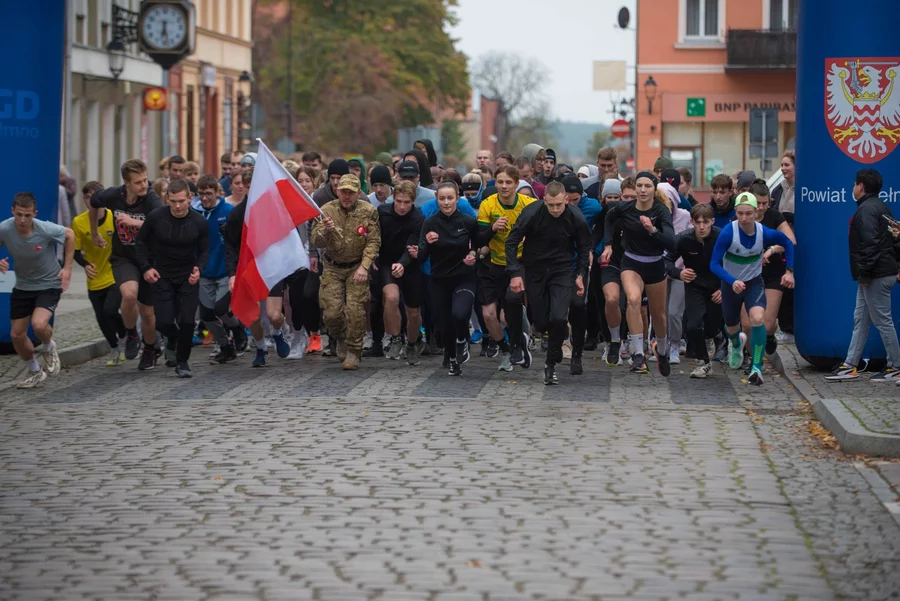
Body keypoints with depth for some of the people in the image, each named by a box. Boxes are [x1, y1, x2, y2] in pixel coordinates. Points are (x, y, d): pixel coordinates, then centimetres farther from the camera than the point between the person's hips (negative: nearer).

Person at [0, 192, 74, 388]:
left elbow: (69, 234, -4)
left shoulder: (46, 229, -25)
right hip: (23, 286, 4)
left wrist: (67, 268, -6)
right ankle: (35, 372, 31)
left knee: (39, 324, -27)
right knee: (16, 334, 5)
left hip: (49, 285, -4)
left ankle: (48, 348, 10)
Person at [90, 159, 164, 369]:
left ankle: (149, 350, 39)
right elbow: (94, 203, 13)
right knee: (130, 293, -30)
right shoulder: (113, 196, -12)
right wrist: (94, 233, 23)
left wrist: (134, 222, -42)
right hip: (123, 258, 1)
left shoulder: (152, 200, -22)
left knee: (147, 312, 9)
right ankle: (131, 335, -2)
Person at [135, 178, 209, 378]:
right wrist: (146, 267, -8)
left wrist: (199, 269, -17)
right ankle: (173, 340, 30)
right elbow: (141, 242, 3)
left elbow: (204, 251, 2)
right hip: (162, 276, 0)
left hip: (188, 277, 0)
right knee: (165, 322, -7)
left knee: (187, 321, -10)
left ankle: (182, 362, 11)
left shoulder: (199, 222, -11)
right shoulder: (155, 217, -12)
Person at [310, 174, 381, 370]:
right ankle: (341, 339, 26)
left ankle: (353, 352, 2)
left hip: (357, 267, -1)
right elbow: (316, 242, -12)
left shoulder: (369, 212, -7)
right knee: (332, 312, -5)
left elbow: (373, 242, -7)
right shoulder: (326, 211, -7)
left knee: (355, 309, -12)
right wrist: (325, 231, -36)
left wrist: (364, 267, -19)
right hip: (333, 268, 1)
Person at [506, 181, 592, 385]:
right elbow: (512, 242, -9)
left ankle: (551, 365, -1)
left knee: (558, 318, -18)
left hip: (562, 271, -1)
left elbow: (584, 247, 5)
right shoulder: (531, 213, -18)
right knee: (542, 322, 2)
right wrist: (515, 273, -15)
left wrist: (580, 275, 0)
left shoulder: (576, 218, -13)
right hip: (534, 270, 1)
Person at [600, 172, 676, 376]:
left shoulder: (661, 211, -18)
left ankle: (662, 350, 47)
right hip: (631, 264, 0)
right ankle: (638, 355, -28)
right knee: (633, 300, -30)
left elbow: (671, 242, -31)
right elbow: (609, 217, 13)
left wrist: (652, 230, -45)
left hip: (655, 266, 0)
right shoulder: (624, 208, -12)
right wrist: (608, 244, 8)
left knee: (658, 313, 15)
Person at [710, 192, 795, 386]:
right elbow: (714, 264, -26)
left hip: (754, 282, 0)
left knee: (757, 319, -28)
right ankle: (737, 345, 57)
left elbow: (787, 243, 1)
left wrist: (789, 271, -6)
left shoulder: (765, 233, -21)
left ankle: (757, 367, -21)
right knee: (731, 328, 19)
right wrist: (732, 282, -41)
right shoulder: (728, 233, -27)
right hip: (731, 284, 1)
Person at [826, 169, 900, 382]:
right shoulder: (881, 207, 16)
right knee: (860, 319, 12)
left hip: (876, 276, -11)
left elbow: (870, 243, -23)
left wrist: (865, 272, -19)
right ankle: (850, 366, 14)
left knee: (882, 320, -4)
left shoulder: (866, 210, -16)